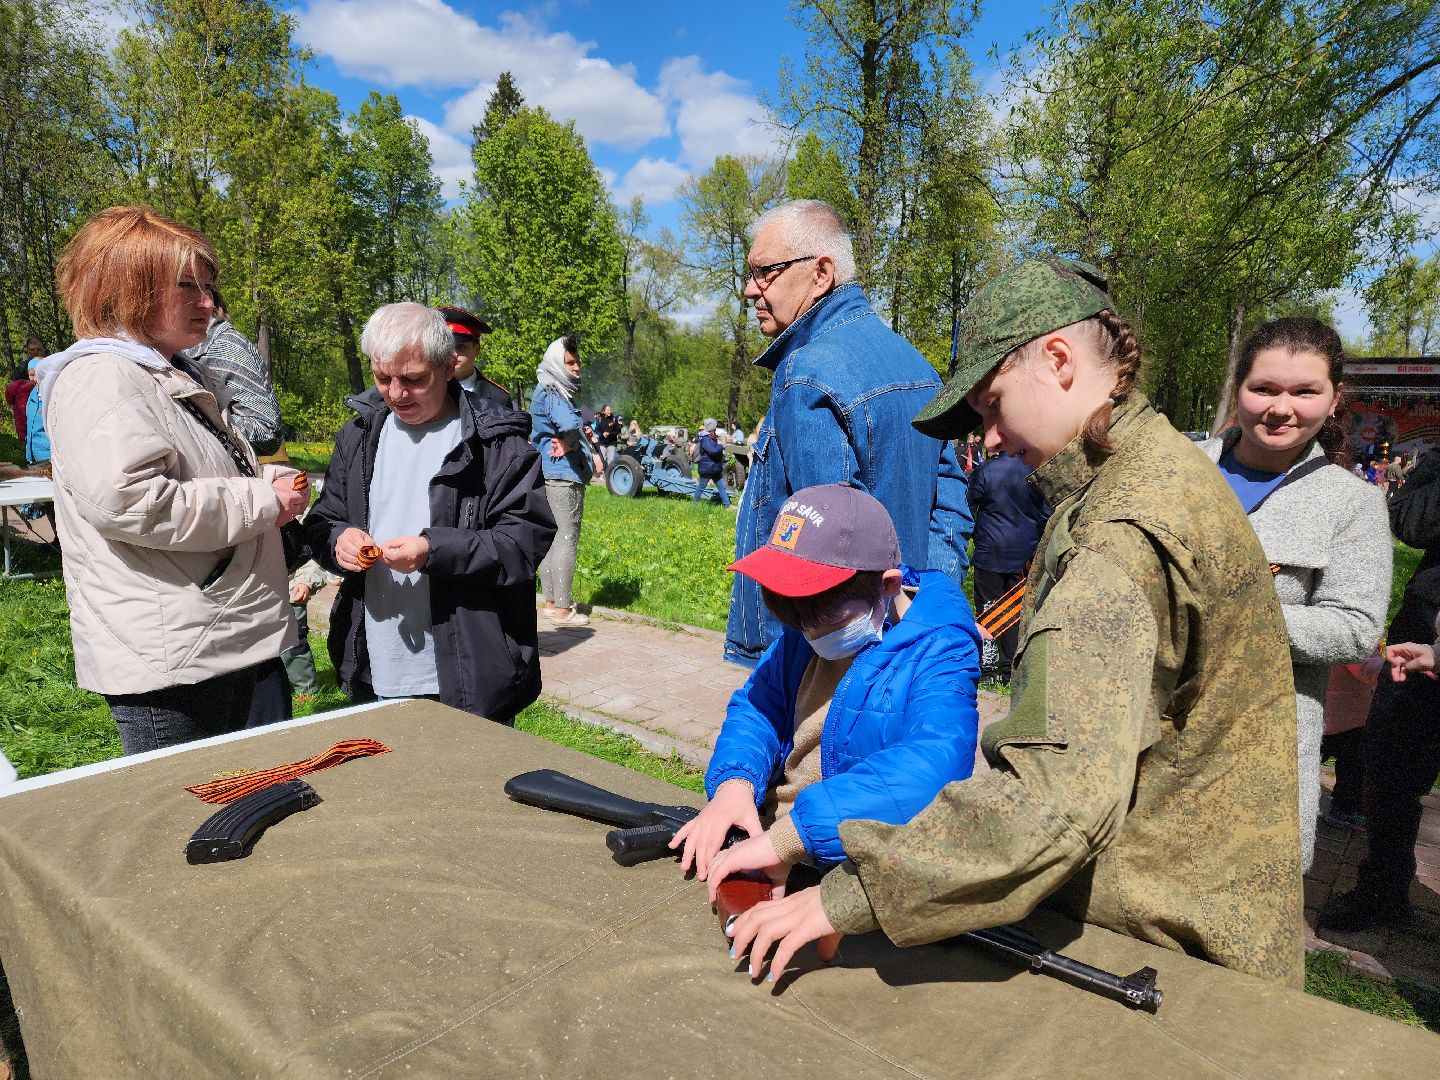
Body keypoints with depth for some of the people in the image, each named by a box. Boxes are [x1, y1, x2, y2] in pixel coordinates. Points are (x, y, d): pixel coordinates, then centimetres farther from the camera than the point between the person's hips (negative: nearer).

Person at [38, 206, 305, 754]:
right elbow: (125, 500, -28)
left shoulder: (173, 380, 19)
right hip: (166, 661, -10)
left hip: (223, 644, 10)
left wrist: (269, 480, 7)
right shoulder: (102, 378, -13)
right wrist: (261, 502, -18)